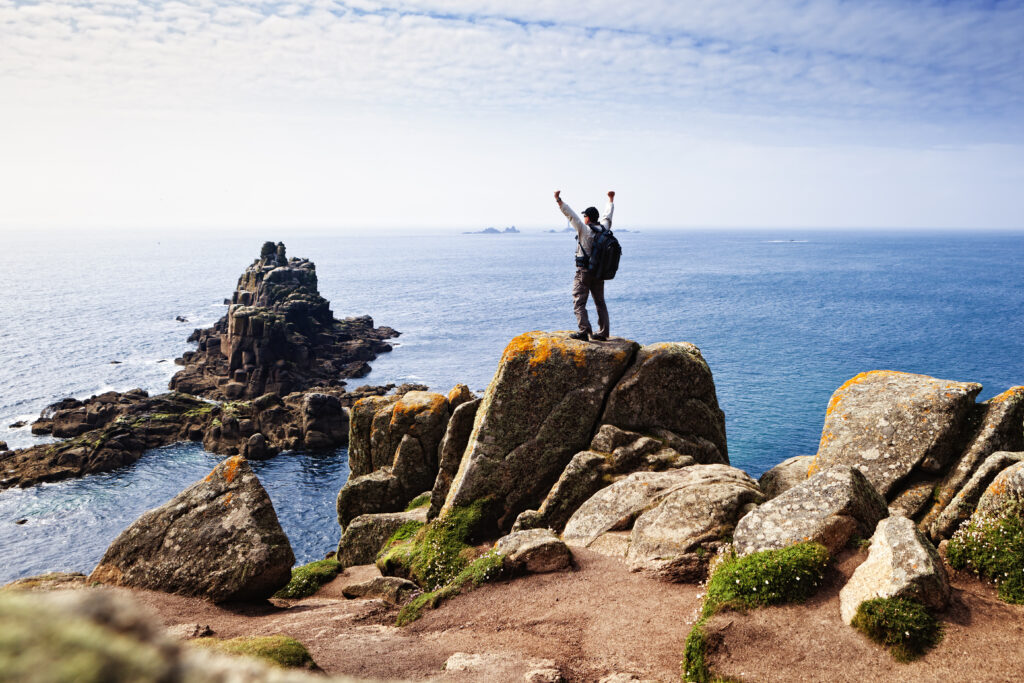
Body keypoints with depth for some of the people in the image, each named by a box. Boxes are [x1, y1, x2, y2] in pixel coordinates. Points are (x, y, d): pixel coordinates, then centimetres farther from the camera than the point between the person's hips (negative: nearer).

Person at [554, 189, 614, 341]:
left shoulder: (584, 229, -12)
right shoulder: (604, 228, 5)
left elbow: (570, 215, -18)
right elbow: (608, 215, 23)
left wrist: (558, 199, -19)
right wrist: (611, 199, 40)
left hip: (584, 272, -6)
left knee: (579, 302, -5)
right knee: (600, 303, 12)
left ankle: (584, 331, -15)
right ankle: (603, 333, 13)